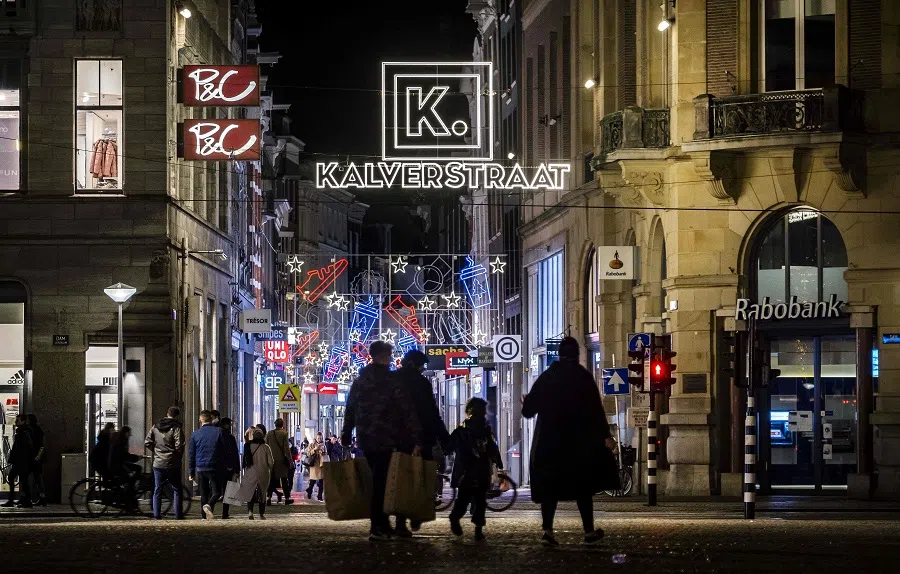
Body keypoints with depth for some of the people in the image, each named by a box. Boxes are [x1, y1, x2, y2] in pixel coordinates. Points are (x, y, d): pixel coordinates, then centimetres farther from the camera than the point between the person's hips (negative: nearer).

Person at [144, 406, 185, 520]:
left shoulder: (155, 427, 5)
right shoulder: (176, 428, -11)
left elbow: (147, 442, 3)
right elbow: (179, 446, -18)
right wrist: (179, 457, 0)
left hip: (158, 463, 4)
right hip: (172, 464, -4)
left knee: (157, 490, 11)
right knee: (177, 490, 6)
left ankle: (156, 514, 7)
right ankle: (178, 515, 3)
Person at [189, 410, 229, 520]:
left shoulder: (195, 434, 5)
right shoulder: (219, 431, -2)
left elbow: (191, 454, 8)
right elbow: (225, 450, 0)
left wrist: (191, 472, 13)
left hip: (200, 468, 2)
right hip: (215, 468, -2)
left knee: (204, 493, 12)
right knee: (216, 492, -1)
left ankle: (205, 516, 10)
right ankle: (209, 506, -28)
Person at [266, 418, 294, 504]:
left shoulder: (269, 434, 2)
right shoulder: (284, 433, -9)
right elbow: (286, 448, -10)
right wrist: (290, 460, -5)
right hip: (281, 459, -3)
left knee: (271, 479, 8)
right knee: (284, 479, 5)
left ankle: (269, 497, 2)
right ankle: (287, 498, 7)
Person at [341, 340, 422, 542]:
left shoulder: (359, 381, 10)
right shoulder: (392, 381, -8)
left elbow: (350, 410, 14)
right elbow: (407, 411, -12)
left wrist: (345, 437, 20)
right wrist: (416, 439, -12)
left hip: (366, 440, 5)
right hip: (387, 440, -5)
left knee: (377, 479, 15)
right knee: (381, 481, -4)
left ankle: (383, 525, 19)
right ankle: (377, 527, -8)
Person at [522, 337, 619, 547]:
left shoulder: (546, 378, 4)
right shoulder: (583, 376, -4)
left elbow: (528, 410, 8)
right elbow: (596, 408, -12)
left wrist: (526, 403, 32)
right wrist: (605, 435, -12)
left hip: (548, 441, 2)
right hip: (579, 442, -2)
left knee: (550, 486, 4)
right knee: (582, 485, 8)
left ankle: (547, 531, -10)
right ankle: (589, 531, 9)